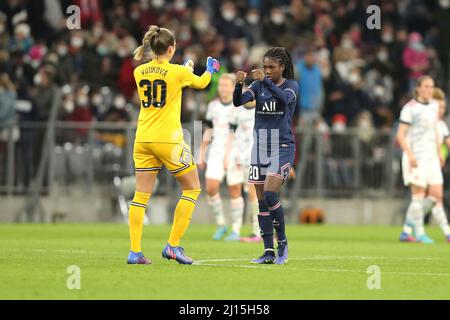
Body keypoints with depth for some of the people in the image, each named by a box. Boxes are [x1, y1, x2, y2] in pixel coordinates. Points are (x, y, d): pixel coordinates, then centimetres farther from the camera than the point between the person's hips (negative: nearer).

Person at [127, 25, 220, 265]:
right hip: (168, 139, -5)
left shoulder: (139, 72, 4)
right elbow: (201, 83, 12)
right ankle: (173, 245, 3)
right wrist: (210, 69, 34)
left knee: (141, 195, 6)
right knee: (192, 189, 10)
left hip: (143, 140, 5)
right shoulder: (177, 72, -8)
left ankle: (135, 251, -2)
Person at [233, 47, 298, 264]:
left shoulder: (291, 85, -2)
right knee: (262, 201, 2)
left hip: (282, 147, -4)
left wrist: (266, 81, -38)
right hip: (260, 147, 4)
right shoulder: (258, 85, 7)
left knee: (270, 195, -18)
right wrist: (238, 85, -29)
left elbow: (285, 98, -25)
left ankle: (282, 244, -2)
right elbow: (238, 102, -9)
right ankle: (269, 252, 5)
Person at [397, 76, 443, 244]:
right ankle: (419, 233, 5)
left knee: (437, 195, 2)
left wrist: (439, 152, 19)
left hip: (431, 156, 7)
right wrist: (410, 154, -20)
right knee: (419, 194, -6)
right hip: (416, 157, -7)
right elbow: (400, 135, -11)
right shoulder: (410, 108, -9)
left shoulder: (433, 105, 12)